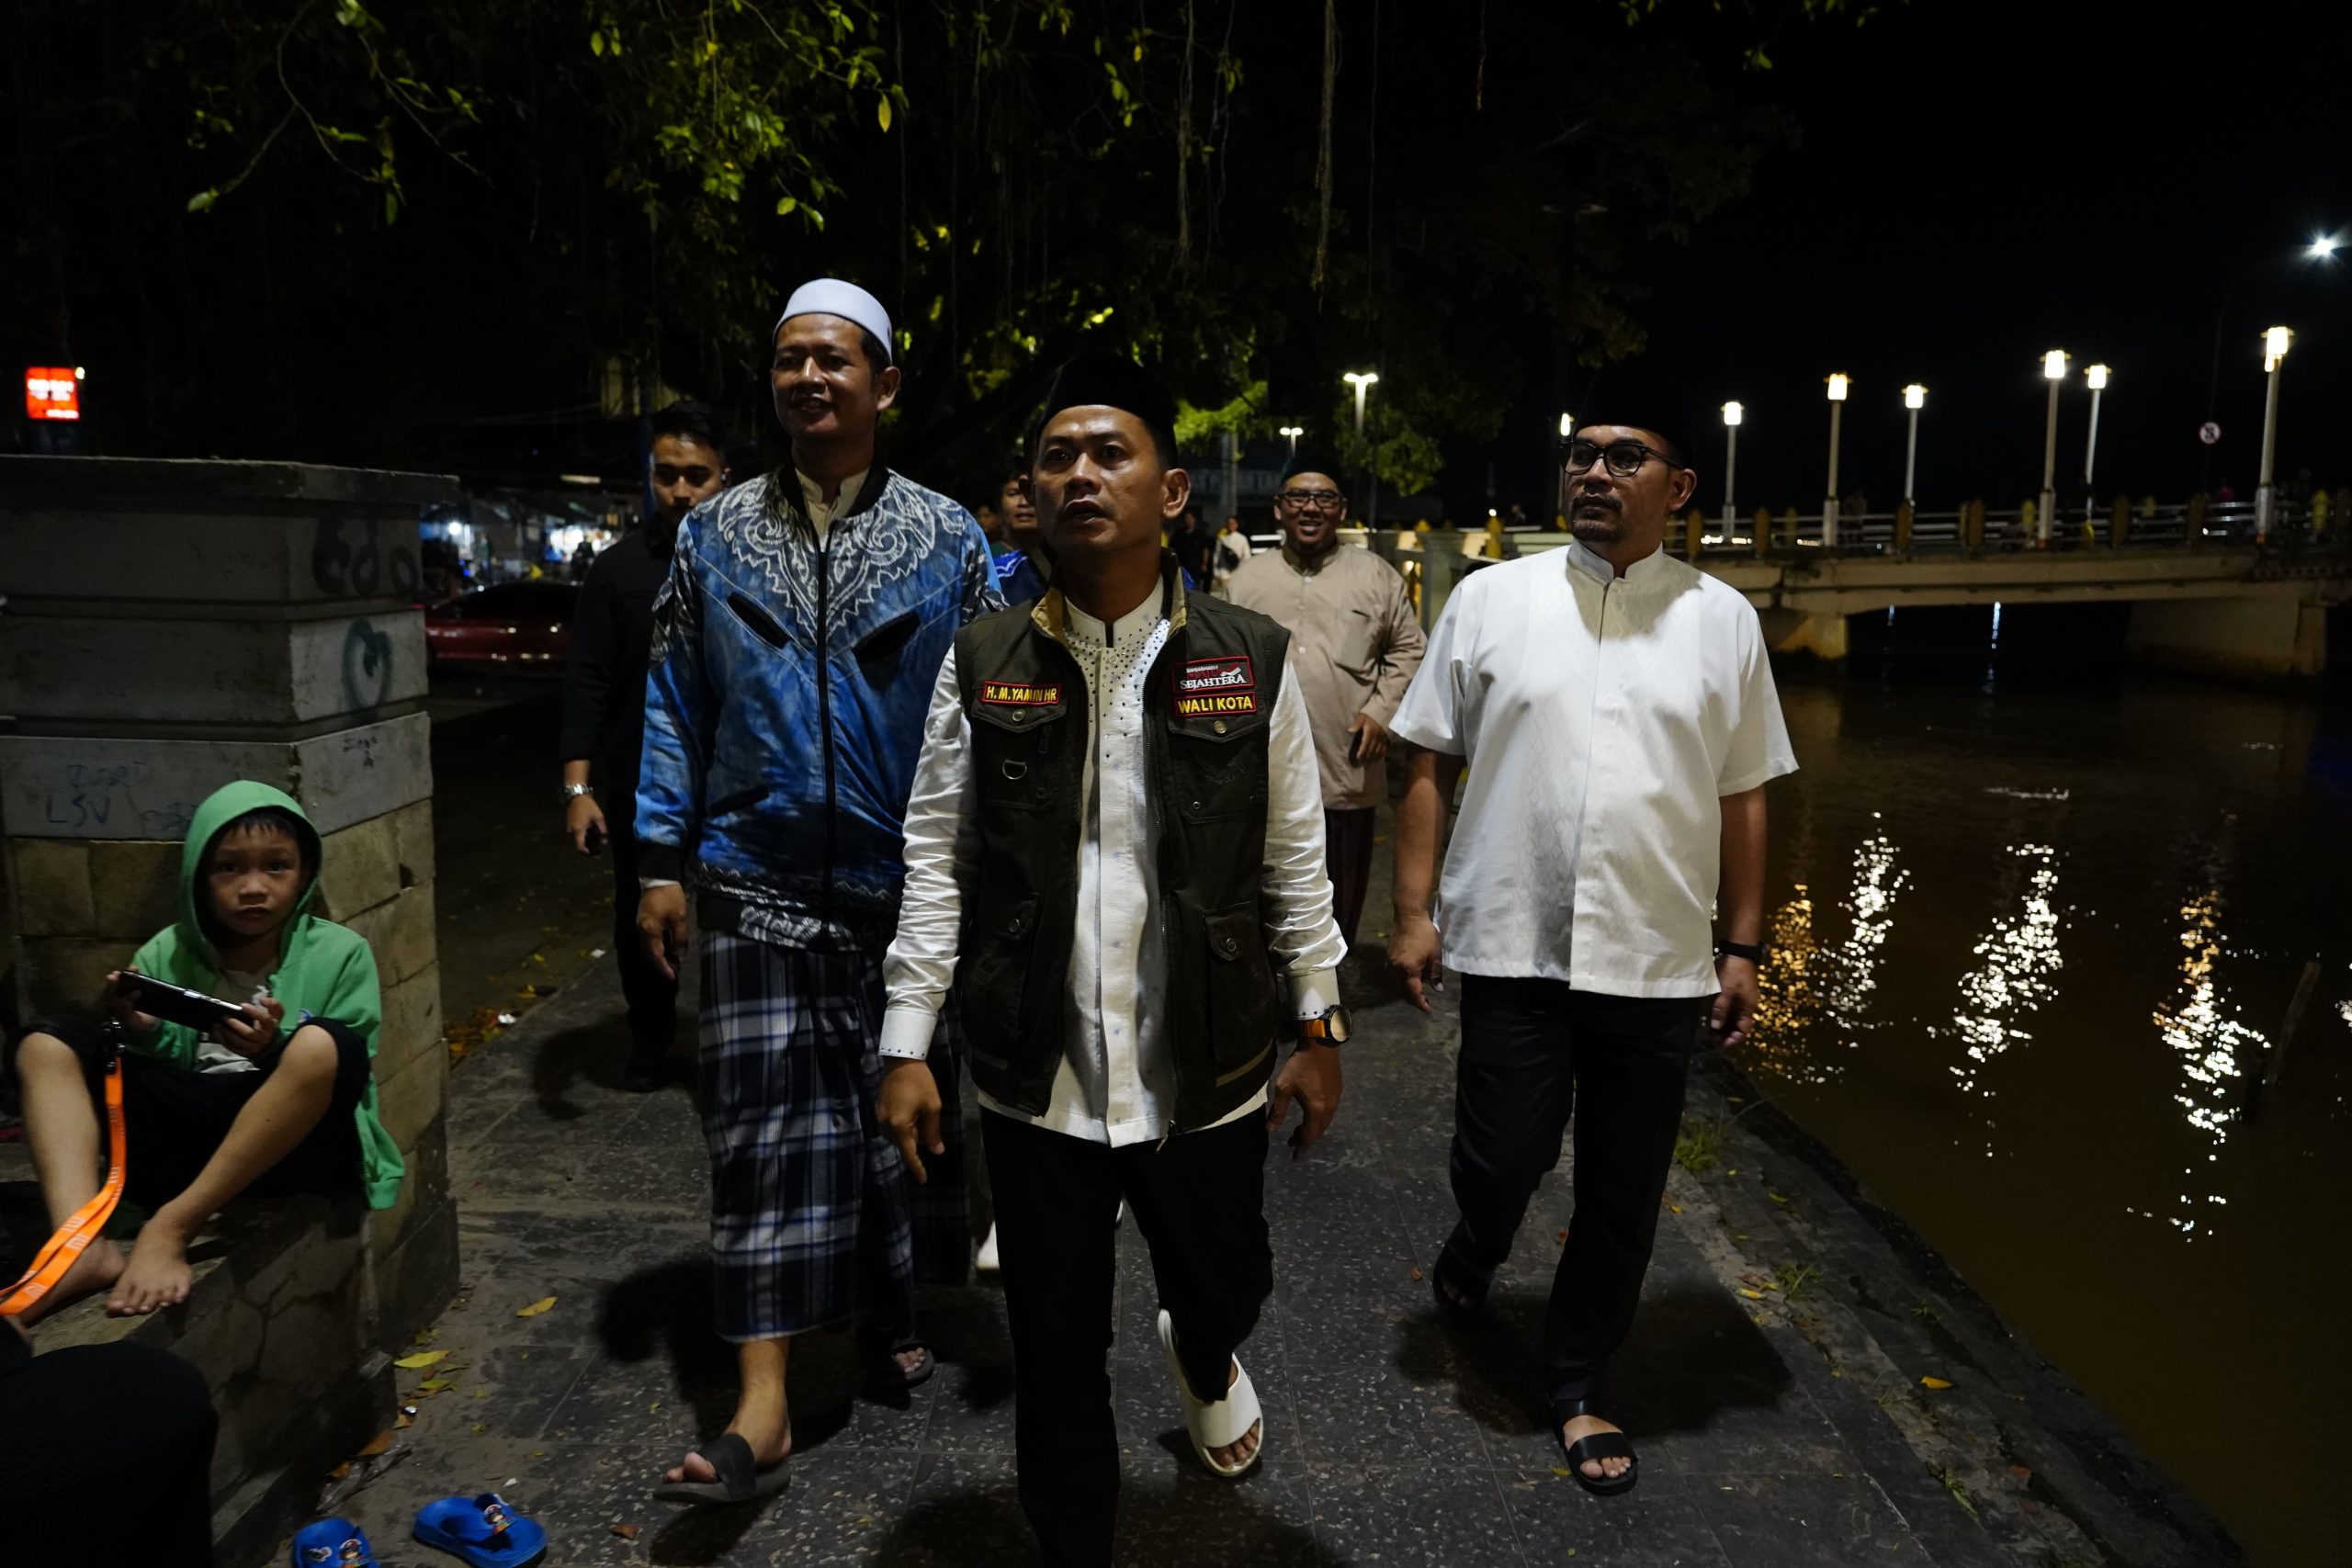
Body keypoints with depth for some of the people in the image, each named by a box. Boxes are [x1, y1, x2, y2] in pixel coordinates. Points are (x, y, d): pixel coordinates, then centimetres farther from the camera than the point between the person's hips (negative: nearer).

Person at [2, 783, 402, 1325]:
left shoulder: (339, 954, 1)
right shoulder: (165, 955, 9)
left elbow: (340, 1072, -3)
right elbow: (155, 1074, 10)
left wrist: (276, 1051, -22)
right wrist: (141, 1035, -11)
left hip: (294, 1146, -3)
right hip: (182, 1144, 4)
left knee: (324, 1042, -32)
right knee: (47, 1045, -8)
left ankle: (170, 1228, -25)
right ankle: (82, 1244, -29)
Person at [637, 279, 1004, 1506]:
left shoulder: (945, 538, 1)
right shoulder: (715, 536, 5)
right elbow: (674, 705, 5)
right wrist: (663, 862, 1)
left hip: (911, 883, 0)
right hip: (761, 883, 0)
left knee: (896, 1105, 12)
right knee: (766, 1119, -2)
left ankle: (891, 1315, 36)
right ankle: (763, 1408, 3)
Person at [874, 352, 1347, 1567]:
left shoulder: (1252, 663, -4)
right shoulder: (981, 667, -3)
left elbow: (1294, 858, 2)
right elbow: (936, 860, -1)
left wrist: (1316, 1025, 4)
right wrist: (909, 1043, -3)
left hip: (1208, 1076, 1)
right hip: (1037, 1081, 0)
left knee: (1225, 1288, 21)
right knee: (1056, 1350, 13)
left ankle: (1203, 1363, 59)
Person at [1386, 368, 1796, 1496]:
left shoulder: (1722, 620, 4)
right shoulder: (1491, 599, 0)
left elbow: (1742, 800, 8)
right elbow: (1431, 766, 2)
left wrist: (1742, 949, 7)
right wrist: (1413, 913, -2)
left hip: (1657, 965, 2)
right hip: (1512, 948, -1)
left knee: (1623, 1199, 11)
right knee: (1498, 1162, 6)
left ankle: (1575, 1386, 34)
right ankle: (1476, 1251, 43)